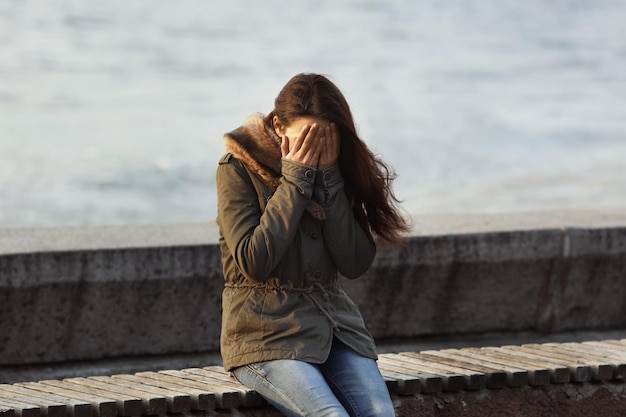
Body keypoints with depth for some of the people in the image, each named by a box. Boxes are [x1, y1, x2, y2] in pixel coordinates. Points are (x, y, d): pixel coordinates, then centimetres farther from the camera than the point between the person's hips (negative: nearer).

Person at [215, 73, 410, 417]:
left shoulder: (336, 169, 8)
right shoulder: (238, 169, -4)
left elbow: (356, 264, -2)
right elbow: (254, 261, -15)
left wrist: (329, 179, -9)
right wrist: (295, 180, -13)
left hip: (332, 322, 4)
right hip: (266, 333, -4)